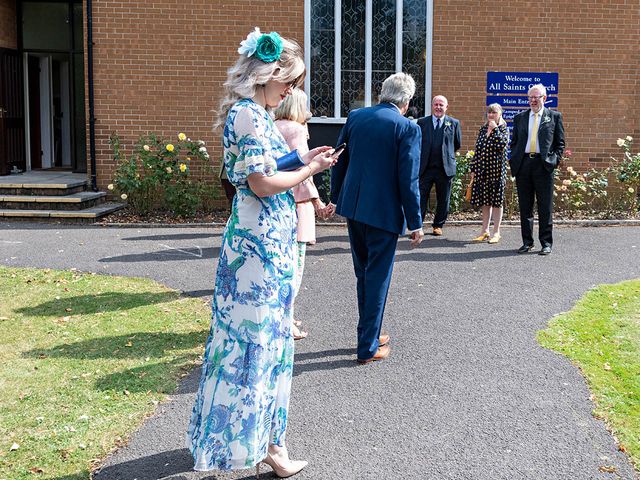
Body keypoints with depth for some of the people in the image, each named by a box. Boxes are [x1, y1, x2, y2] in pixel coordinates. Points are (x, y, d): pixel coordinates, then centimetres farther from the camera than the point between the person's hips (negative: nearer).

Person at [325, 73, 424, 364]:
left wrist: (335, 198, 22)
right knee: (377, 277, 5)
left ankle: (370, 332, 33)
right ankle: (368, 347, 11)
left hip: (353, 208, 6)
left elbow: (340, 162, 10)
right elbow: (408, 180, -14)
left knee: (363, 274, 20)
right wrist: (415, 222, -6)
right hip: (384, 212, -5)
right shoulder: (407, 128, -12)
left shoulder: (355, 117, 3)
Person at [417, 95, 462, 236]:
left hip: (445, 169, 1)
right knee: (420, 199, -3)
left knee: (443, 200, 9)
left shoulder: (454, 123, 6)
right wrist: (422, 157, 9)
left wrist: (447, 154, 14)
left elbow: (457, 145, 14)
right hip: (425, 168, -1)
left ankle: (438, 225, 24)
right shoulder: (422, 122, 5)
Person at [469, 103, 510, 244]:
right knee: (485, 201, 10)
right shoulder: (483, 129, 12)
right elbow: (477, 149, 14)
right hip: (482, 170, 5)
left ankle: (496, 232, 9)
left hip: (497, 170, -5)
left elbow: (502, 144, -21)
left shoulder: (503, 129, -2)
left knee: (496, 201, 1)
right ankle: (485, 231, 18)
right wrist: (473, 169, 10)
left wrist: (495, 128, -13)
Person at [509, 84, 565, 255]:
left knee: (545, 207, 0)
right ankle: (527, 242, 15)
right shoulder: (519, 117, 14)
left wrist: (554, 160, -4)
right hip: (523, 164, 3)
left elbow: (560, 143, 7)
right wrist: (514, 160, 4)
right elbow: (514, 142, 16)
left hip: (544, 165, -3)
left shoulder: (554, 117, 8)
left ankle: (546, 243, 6)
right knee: (525, 206, 7)